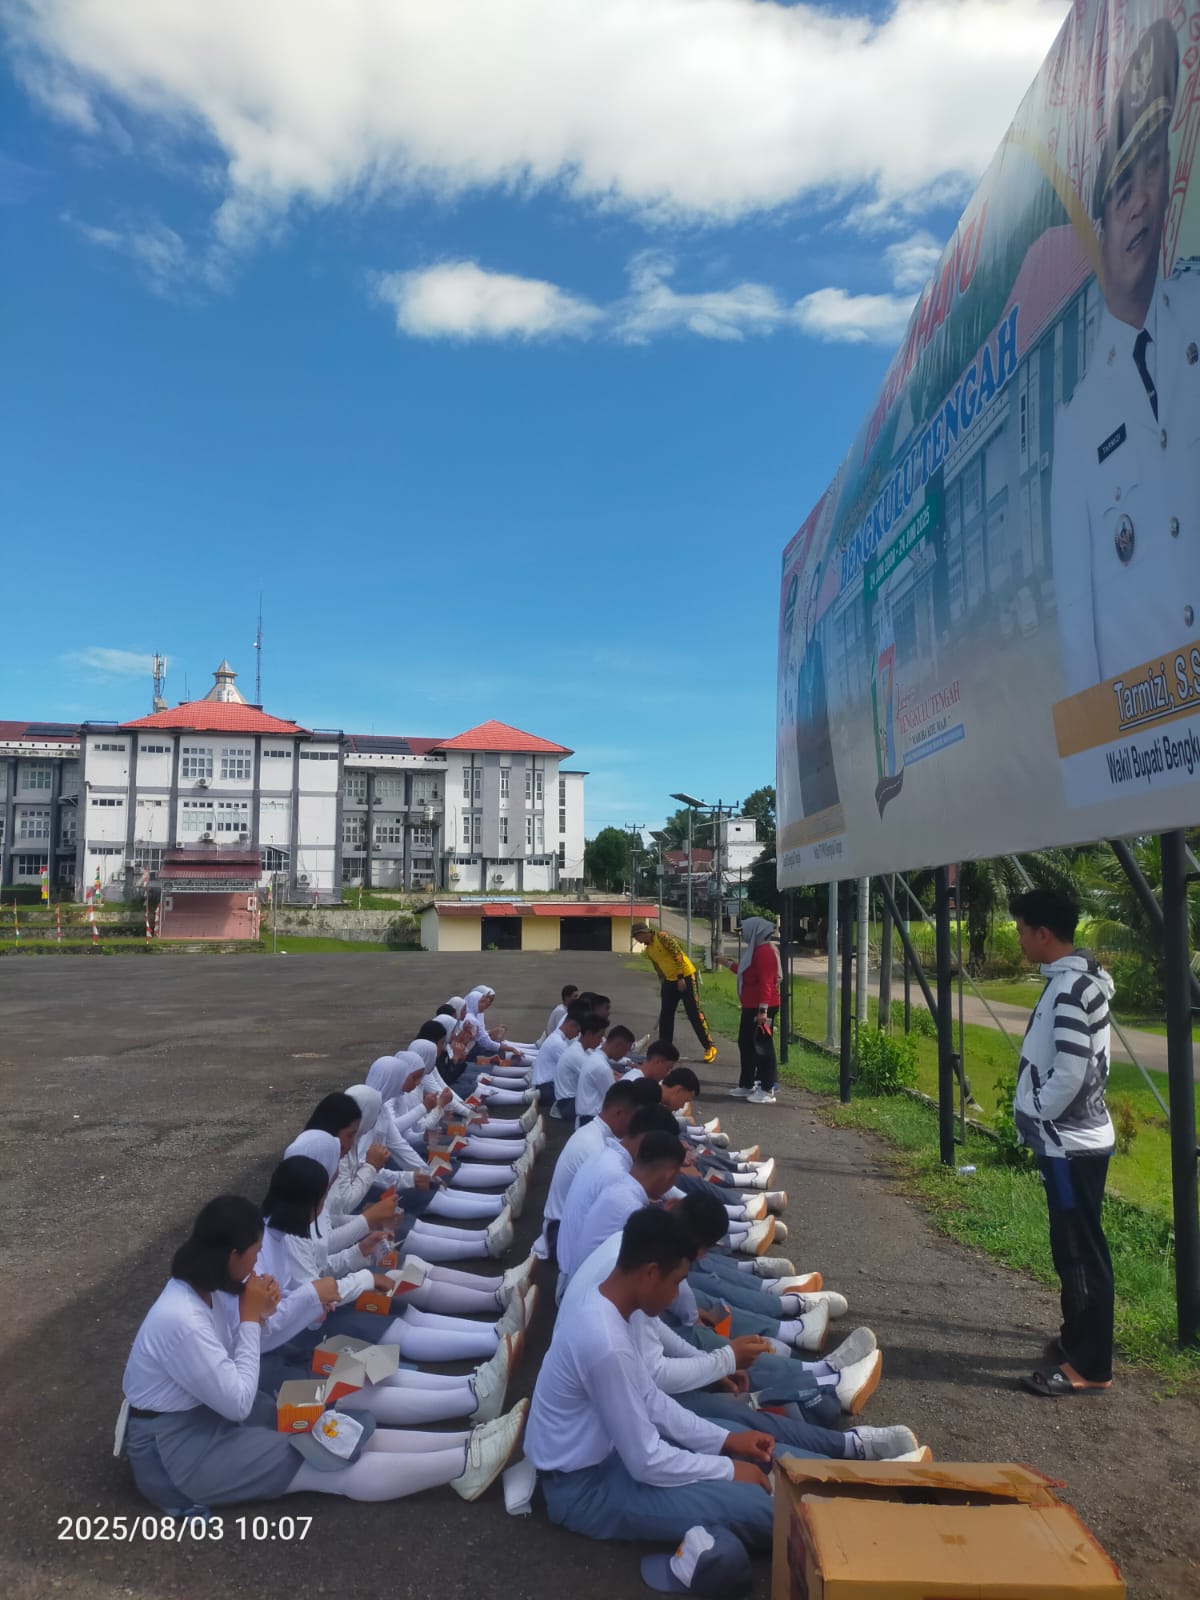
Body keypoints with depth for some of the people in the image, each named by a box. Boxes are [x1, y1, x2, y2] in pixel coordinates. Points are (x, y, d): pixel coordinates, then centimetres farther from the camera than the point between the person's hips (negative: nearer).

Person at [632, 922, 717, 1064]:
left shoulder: (662, 937, -16)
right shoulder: (648, 950, 10)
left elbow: (678, 954, -21)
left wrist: (681, 978, -21)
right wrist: (662, 984, 20)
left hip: (686, 977, -8)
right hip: (670, 980, 8)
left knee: (694, 1013, -7)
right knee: (666, 1014, 8)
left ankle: (709, 1047, 1)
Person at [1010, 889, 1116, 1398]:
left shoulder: (1071, 988, -22)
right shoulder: (1073, 980, 9)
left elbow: (1069, 1074, -26)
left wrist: (1031, 1116, -11)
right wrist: (1035, 1118, 14)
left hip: (1071, 1143, -10)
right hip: (1069, 1138, 10)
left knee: (1081, 1252, 0)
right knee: (1071, 1249, 19)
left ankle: (1090, 1366, 11)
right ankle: (1077, 1340, 31)